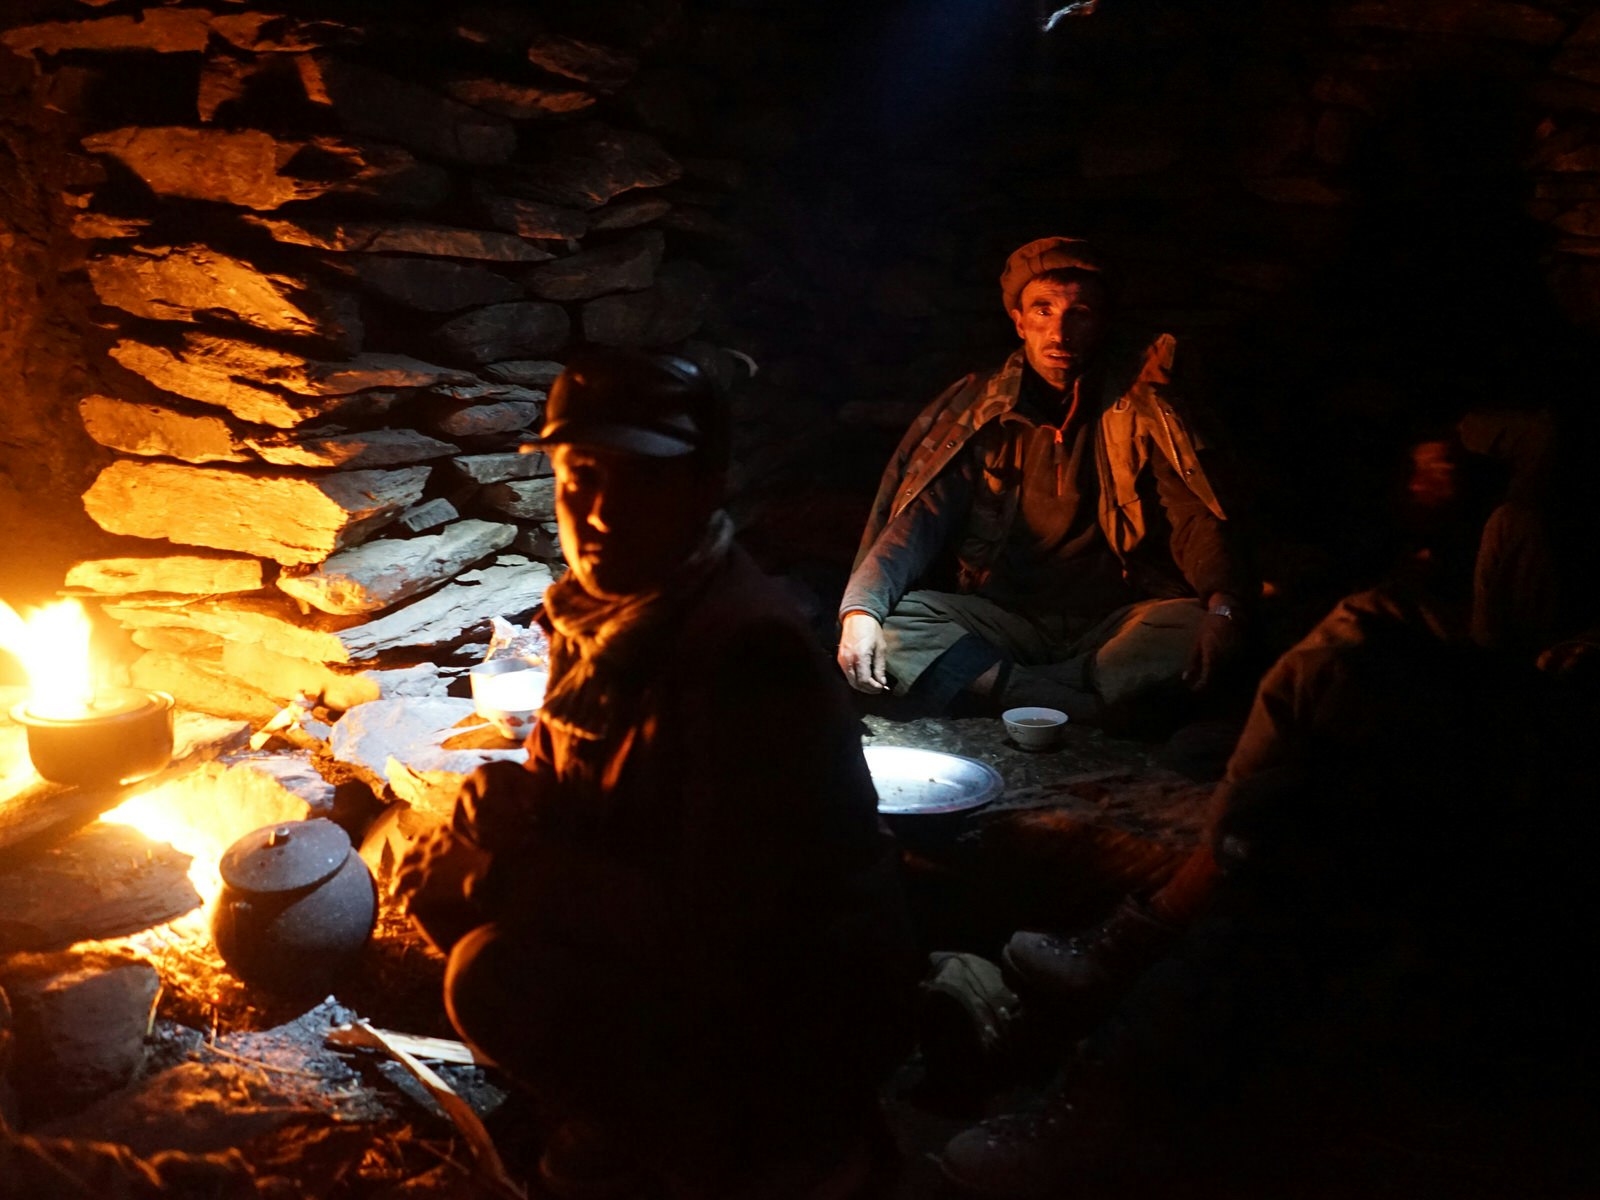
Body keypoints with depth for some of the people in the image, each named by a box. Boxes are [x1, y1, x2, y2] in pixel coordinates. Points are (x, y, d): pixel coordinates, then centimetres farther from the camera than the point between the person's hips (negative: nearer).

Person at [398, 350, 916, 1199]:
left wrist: (517, 863, -22)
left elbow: (724, 929, -29)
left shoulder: (748, 653, -28)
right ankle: (618, 1111, 14)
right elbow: (564, 783, 12)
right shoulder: (601, 606, -1)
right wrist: (493, 840, -11)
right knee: (446, 881, 1)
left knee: (501, 978, -24)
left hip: (793, 1008, -8)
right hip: (668, 928, 8)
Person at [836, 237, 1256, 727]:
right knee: (891, 621, -26)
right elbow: (919, 519, -3)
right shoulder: (978, 411, 4)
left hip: (1113, 625, 0)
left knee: (1197, 627, -31)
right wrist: (860, 608, -23)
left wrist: (1223, 608, -29)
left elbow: (1197, 516, -6)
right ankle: (1096, 714, -29)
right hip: (1000, 622, 1)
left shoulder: (1142, 407, 3)